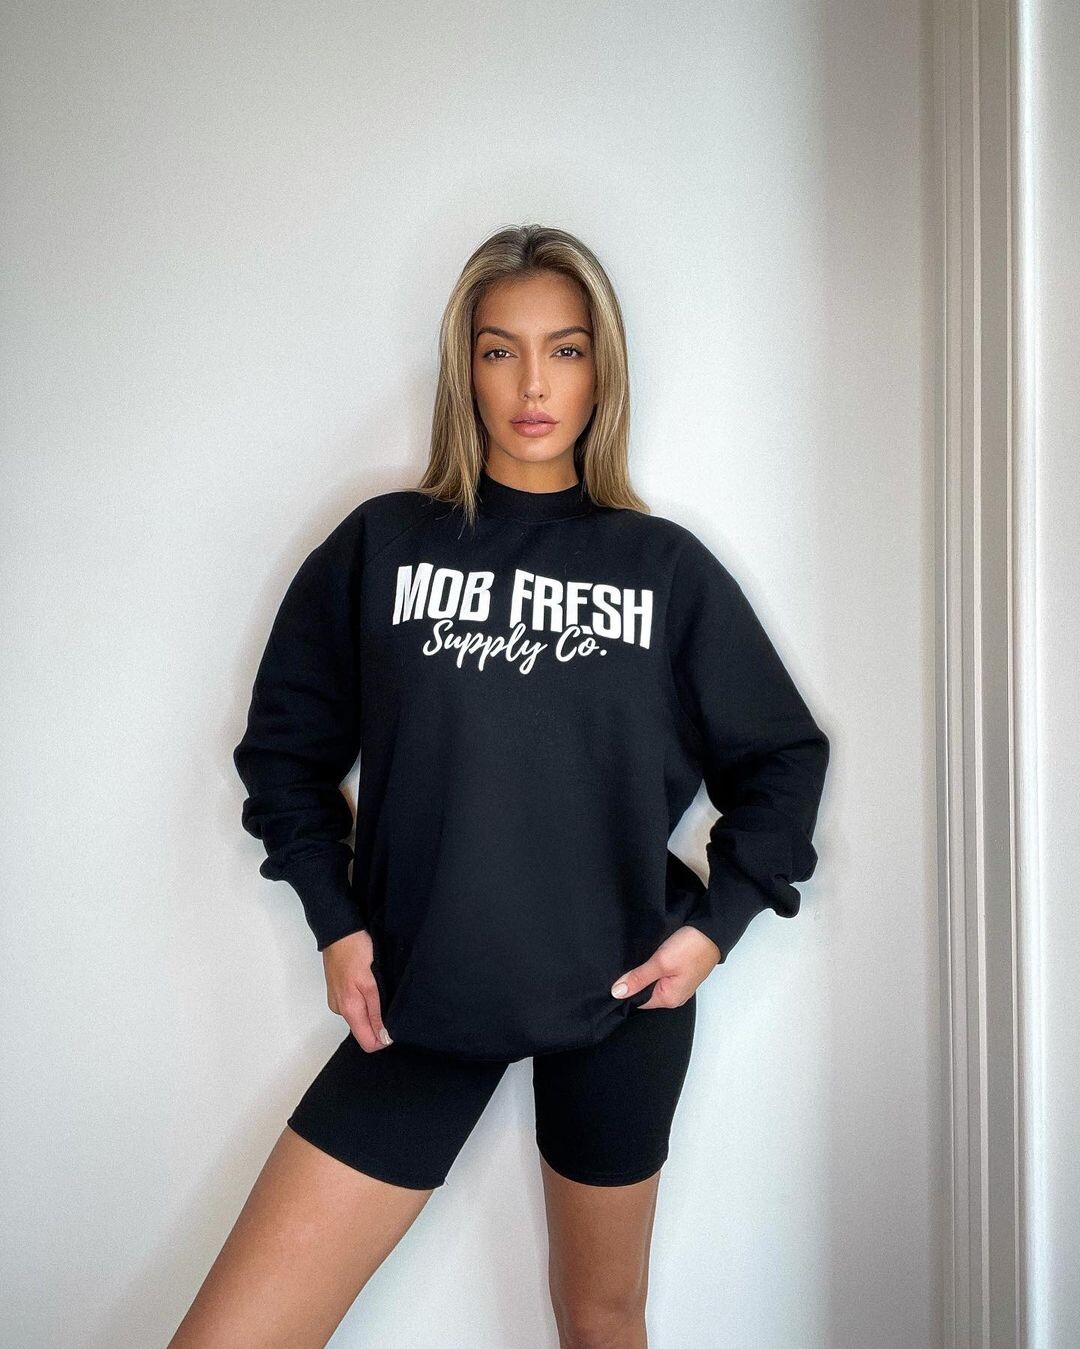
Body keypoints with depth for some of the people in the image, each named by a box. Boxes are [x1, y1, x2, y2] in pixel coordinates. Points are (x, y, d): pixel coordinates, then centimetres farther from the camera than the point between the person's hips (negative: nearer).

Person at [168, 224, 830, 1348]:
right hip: (423, 999, 0)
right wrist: (335, 918, -2)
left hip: (619, 1002, 1)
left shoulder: (665, 566, 2)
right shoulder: (381, 541, 0)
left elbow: (782, 756, 9)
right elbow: (287, 741, 6)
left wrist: (717, 921, -1)